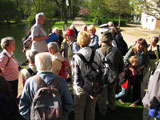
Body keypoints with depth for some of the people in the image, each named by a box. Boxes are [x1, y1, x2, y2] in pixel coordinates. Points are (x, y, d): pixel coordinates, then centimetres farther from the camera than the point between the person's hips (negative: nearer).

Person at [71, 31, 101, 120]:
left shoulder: (76, 57, -20)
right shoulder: (96, 54, -10)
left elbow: (76, 76, -19)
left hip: (81, 89, -3)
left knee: (79, 112, 19)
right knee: (91, 110, 22)